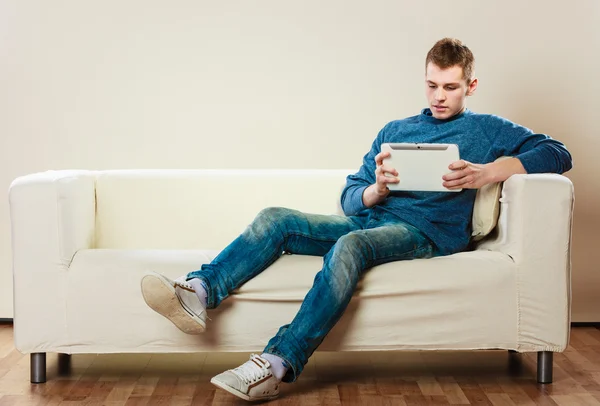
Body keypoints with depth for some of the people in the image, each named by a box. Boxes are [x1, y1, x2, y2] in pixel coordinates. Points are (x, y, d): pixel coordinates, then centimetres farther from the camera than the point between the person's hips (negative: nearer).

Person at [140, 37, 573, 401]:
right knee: (275, 219, -15)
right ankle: (198, 291, -34)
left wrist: (487, 172, -14)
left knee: (351, 244, -36)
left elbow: (558, 154, 0)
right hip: (371, 218, 5)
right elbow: (350, 197, 20)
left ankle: (277, 364, -46)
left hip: (429, 232, -5)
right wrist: (377, 189, -6)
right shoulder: (394, 131, 26)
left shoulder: (488, 130, 14)